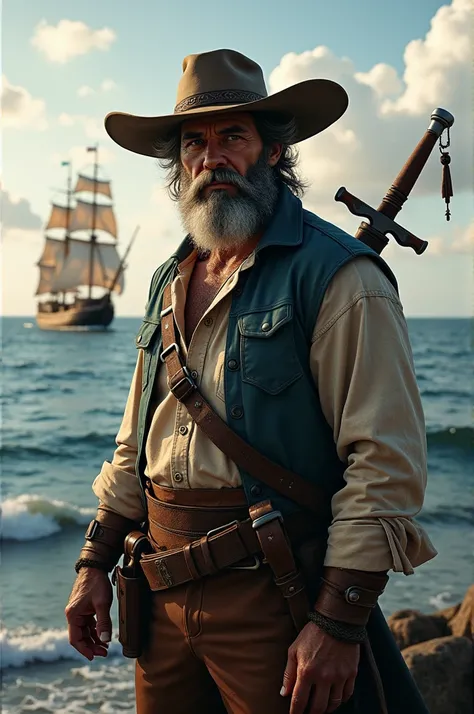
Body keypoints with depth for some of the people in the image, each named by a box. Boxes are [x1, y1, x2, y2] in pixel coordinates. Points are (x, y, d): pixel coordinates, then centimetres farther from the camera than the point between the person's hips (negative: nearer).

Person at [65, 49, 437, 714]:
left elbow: (386, 461, -17)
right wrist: (95, 564, 14)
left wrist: (339, 623, -20)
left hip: (270, 593, -6)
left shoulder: (338, 275, -11)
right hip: (164, 591, 7)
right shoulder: (171, 281, 12)